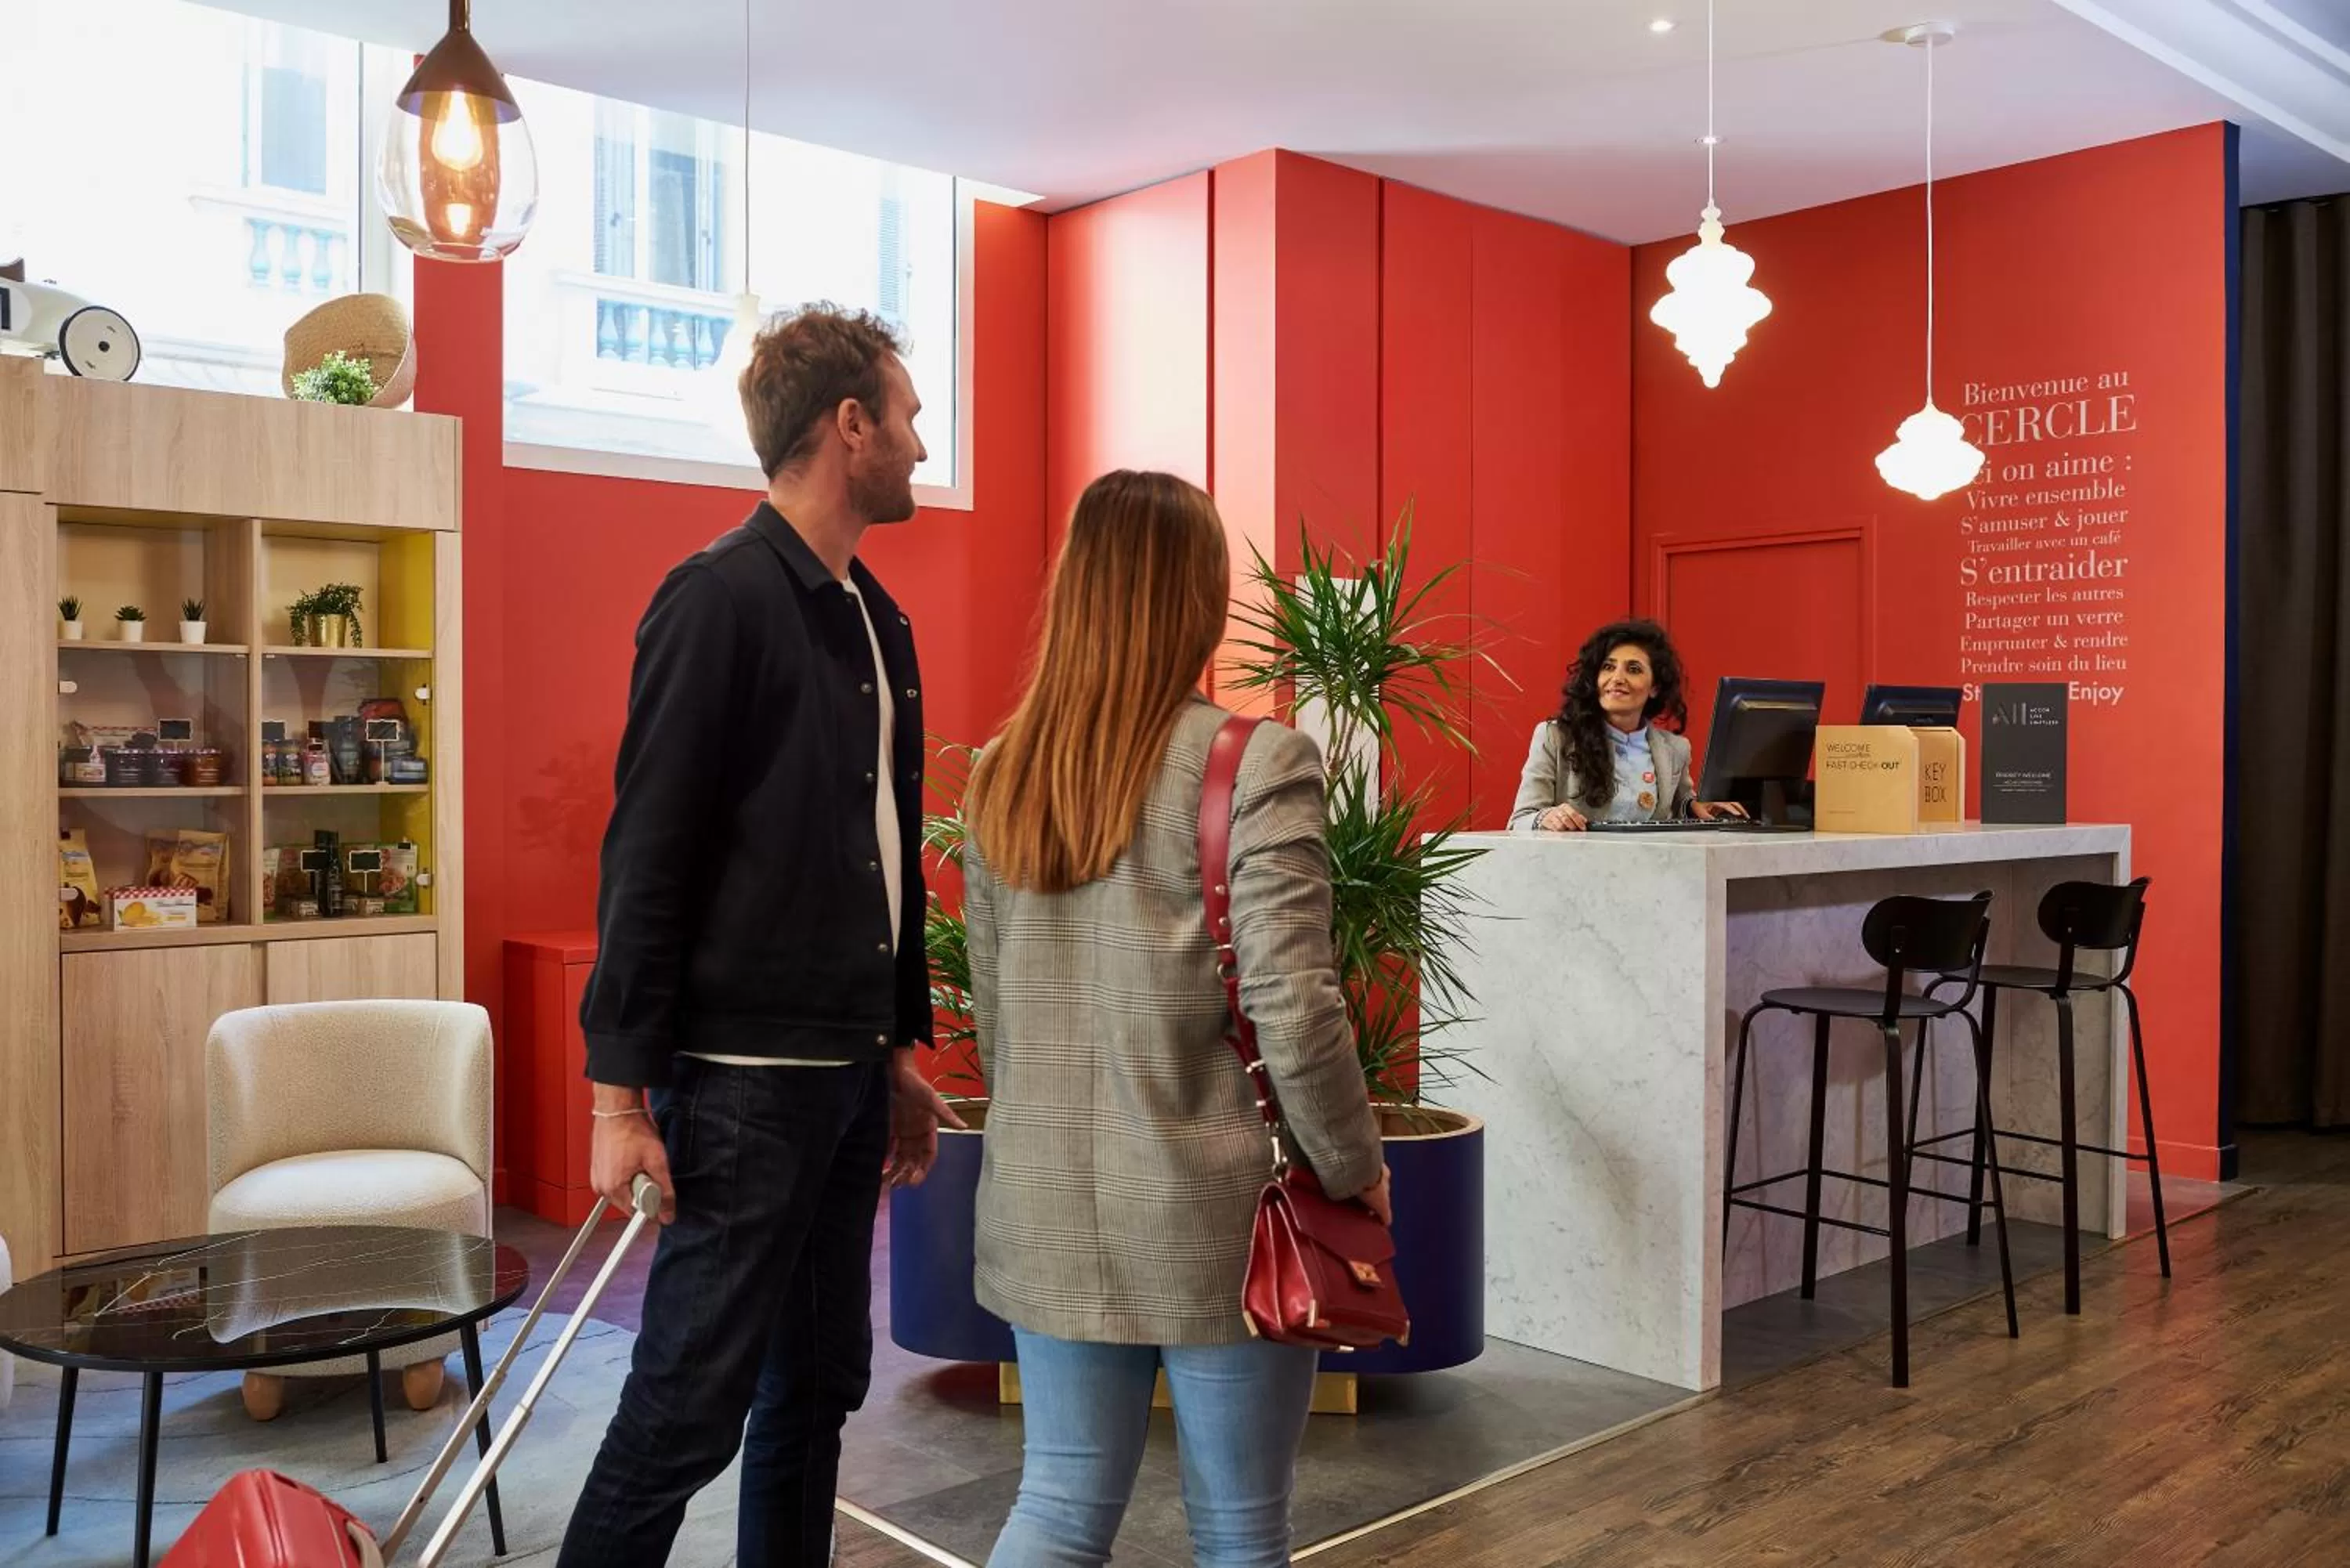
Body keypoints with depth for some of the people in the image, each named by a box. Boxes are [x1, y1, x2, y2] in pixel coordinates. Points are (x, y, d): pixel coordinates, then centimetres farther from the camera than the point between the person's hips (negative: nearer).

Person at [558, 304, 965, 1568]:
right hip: (744, 1075, -8)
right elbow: (646, 858, -14)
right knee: (687, 1408, 0)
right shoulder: (719, 598, -12)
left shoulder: (880, 618, 13)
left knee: (819, 1389, 15)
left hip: (851, 1072, 8)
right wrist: (621, 1092, -14)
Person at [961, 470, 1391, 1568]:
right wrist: (1354, 1165, -2)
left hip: (1048, 1210, 5)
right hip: (1213, 1212, -5)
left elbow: (993, 1013, 9)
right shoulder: (1254, 763, -15)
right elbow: (1293, 1011, -18)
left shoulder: (1000, 776, 3)